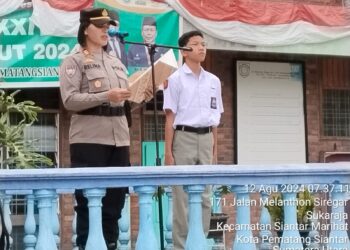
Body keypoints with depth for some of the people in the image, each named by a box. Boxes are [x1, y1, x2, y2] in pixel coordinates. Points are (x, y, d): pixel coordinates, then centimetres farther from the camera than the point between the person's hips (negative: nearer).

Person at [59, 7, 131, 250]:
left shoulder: (116, 62, 20)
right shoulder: (74, 61, 1)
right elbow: (70, 100, -12)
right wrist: (106, 96, -20)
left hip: (119, 137, 6)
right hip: (89, 138, -6)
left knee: (115, 197, 8)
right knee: (89, 199, -3)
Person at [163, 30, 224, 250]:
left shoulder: (213, 81, 11)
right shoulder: (176, 79, -3)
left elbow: (215, 119, 14)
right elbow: (170, 118, -4)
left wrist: (215, 149, 11)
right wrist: (168, 151, -8)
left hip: (206, 139, 5)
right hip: (184, 137, -4)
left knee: (204, 196, 6)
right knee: (182, 196, -3)